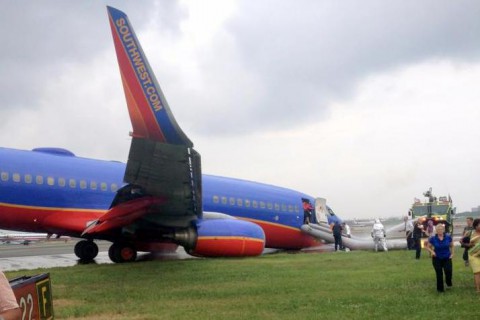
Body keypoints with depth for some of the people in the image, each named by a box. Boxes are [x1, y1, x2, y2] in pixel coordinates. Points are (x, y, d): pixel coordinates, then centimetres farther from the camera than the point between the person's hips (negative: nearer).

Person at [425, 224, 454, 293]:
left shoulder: (448, 237, -6)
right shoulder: (433, 239, -8)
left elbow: (451, 246, 10)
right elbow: (427, 247, 2)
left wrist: (452, 253, 1)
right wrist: (432, 251, -14)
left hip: (447, 258, 0)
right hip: (437, 259, 0)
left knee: (448, 271, -15)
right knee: (439, 274, 3)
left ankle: (448, 283, 17)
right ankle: (440, 288, 20)